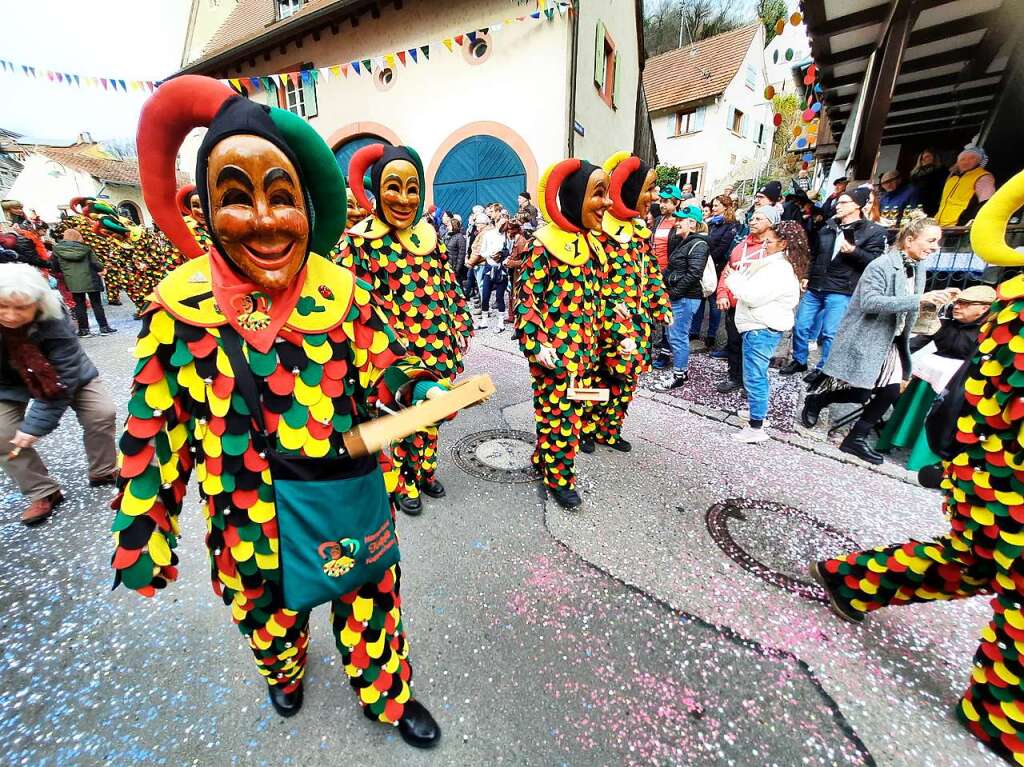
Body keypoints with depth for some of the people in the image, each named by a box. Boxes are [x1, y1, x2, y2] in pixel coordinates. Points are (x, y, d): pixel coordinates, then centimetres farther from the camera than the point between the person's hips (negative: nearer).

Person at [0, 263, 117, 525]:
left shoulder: (54, 322, -32)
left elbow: (63, 377, -29)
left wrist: (36, 424, -29)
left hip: (65, 374, -2)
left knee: (102, 413, -14)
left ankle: (103, 472, 10)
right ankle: (43, 492, 4)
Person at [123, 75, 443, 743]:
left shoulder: (344, 292, -11)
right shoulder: (180, 306, -11)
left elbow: (384, 367, -2)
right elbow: (156, 429, -4)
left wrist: (426, 392, -23)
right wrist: (144, 540, 1)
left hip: (350, 498, 0)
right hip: (249, 513, 1)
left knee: (371, 599, 20)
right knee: (268, 609, 28)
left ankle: (386, 695, 51)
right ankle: (286, 671, 65)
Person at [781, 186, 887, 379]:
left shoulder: (874, 231, -1)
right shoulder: (827, 228, 15)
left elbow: (876, 261, -9)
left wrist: (853, 251, -23)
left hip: (840, 292, -5)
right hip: (814, 287, 5)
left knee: (830, 333, -3)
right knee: (800, 326, 6)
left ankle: (823, 369, 11)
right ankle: (799, 361, 23)